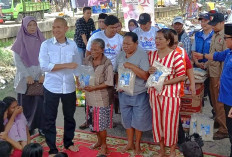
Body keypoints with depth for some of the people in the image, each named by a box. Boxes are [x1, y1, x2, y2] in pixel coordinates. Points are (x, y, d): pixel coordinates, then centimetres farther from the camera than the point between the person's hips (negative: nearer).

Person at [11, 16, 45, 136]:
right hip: (25, 79, -1)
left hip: (40, 77, 1)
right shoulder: (20, 41, -2)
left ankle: (41, 127, 8)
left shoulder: (41, 40, 4)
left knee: (40, 102, -3)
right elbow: (17, 61, -4)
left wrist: (43, 74, -9)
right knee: (26, 104, 5)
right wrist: (27, 76, -11)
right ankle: (27, 128, 17)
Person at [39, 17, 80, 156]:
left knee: (69, 116, 17)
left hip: (69, 87, 3)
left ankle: (68, 142, 38)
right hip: (51, 87, -2)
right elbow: (44, 66, -17)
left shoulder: (73, 45, 0)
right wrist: (66, 65, -20)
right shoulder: (46, 45, -7)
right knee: (50, 118, 6)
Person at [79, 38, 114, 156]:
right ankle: (99, 140, 38)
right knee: (94, 122, 17)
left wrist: (94, 88, -21)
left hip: (101, 98, -5)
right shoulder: (87, 60, 0)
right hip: (90, 97, 5)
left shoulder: (107, 64, -15)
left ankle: (104, 145, 23)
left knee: (101, 123, 3)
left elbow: (108, 83, -16)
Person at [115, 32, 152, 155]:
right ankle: (130, 143, 33)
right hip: (124, 94, 5)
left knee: (138, 120, 8)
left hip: (139, 94, -5)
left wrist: (131, 66, -29)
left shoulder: (142, 55, -16)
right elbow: (117, 72, 12)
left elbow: (145, 75, -22)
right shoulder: (121, 55, 1)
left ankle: (137, 144, 28)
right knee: (127, 119, 15)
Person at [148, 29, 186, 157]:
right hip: (154, 93, 6)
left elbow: (182, 76, -13)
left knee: (170, 123, 5)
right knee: (157, 122, 13)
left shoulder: (175, 55, -13)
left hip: (170, 94, -5)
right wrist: (149, 71, -5)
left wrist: (164, 82, -21)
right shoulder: (151, 54, 5)